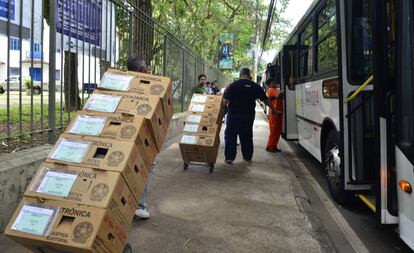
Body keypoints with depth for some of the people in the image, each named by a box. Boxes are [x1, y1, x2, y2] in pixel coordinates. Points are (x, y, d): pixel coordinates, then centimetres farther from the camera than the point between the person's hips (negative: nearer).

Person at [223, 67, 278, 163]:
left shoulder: (233, 85, -8)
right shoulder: (256, 86, 3)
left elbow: (225, 100, -15)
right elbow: (266, 100, 12)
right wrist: (273, 109, 25)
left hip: (234, 115, -3)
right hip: (249, 115, 3)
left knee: (230, 136, 6)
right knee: (247, 136, 16)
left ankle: (229, 157, 3)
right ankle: (247, 157, 23)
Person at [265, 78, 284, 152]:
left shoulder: (276, 89, 23)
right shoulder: (271, 90, -7)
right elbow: (278, 95, -24)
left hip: (278, 113, 9)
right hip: (274, 113, -9)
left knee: (278, 131, 11)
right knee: (274, 131, -7)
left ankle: (274, 146, 17)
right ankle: (270, 147, -1)